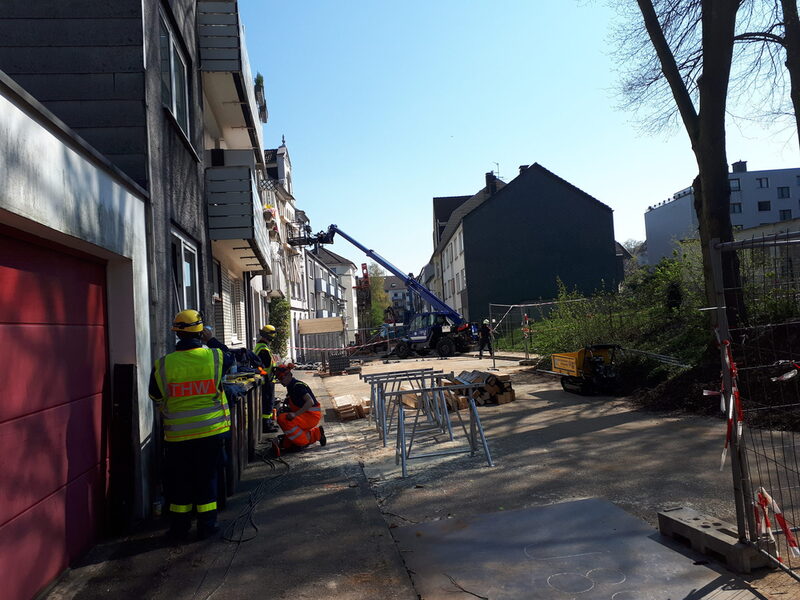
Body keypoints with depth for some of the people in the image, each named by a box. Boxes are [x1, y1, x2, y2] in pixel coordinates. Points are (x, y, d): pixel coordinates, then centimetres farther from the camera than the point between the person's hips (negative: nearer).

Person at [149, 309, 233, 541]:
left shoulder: (162, 365, -9)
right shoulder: (214, 357, -10)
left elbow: (155, 395, 6)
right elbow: (230, 358, 15)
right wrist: (212, 340, 25)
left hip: (177, 435, 0)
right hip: (211, 431, 0)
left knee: (179, 481, 15)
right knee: (207, 478, 13)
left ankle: (179, 528, 26)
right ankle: (206, 525, 21)